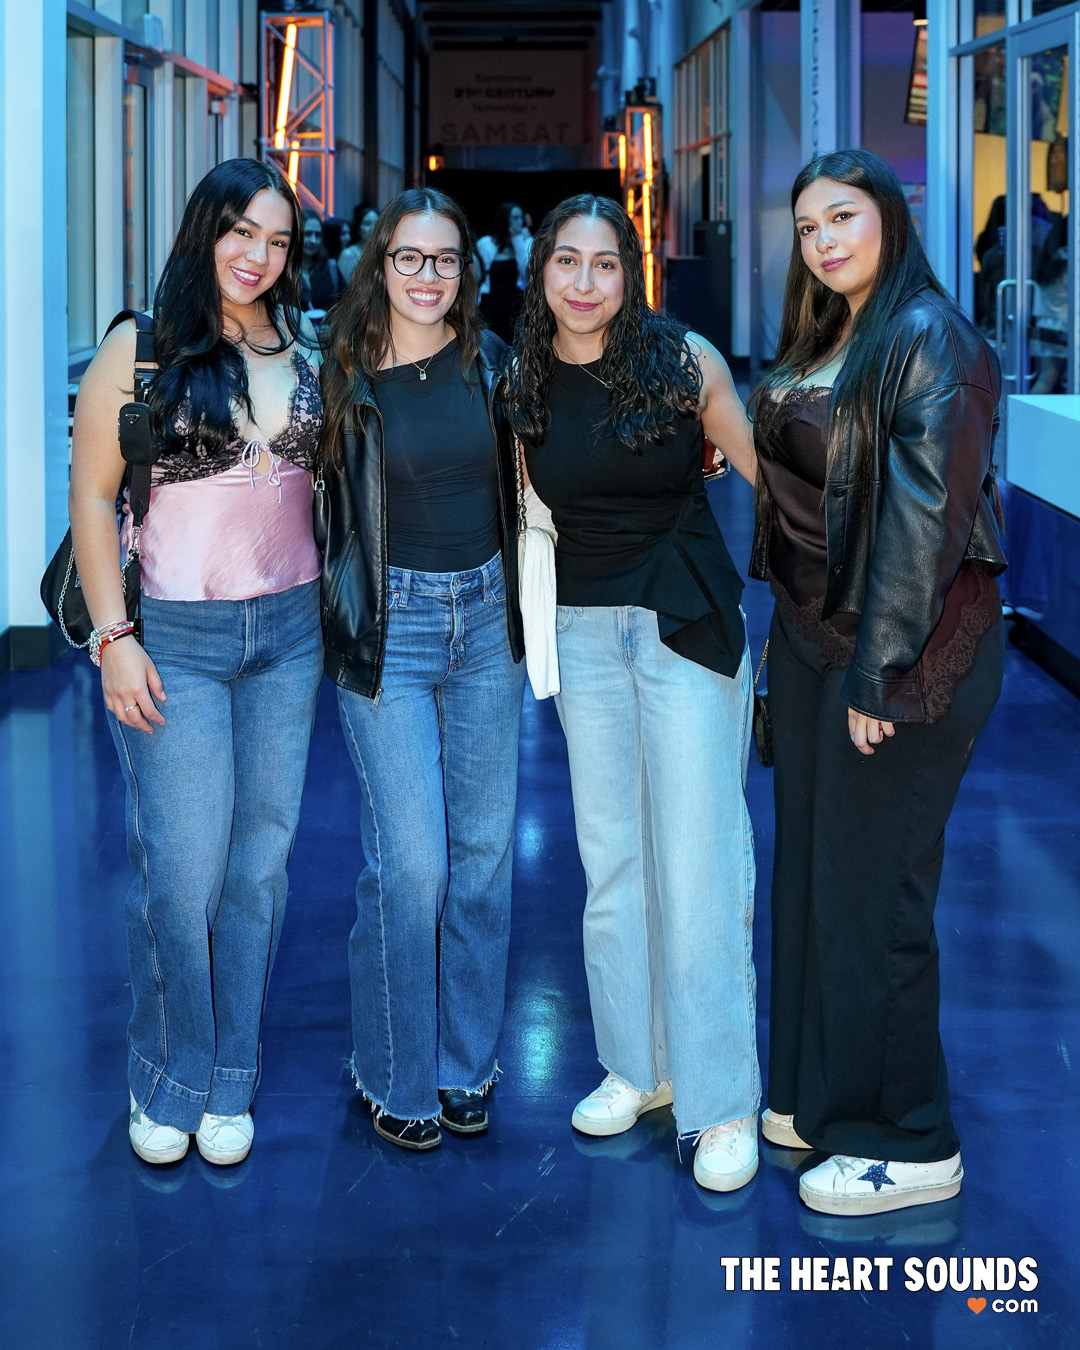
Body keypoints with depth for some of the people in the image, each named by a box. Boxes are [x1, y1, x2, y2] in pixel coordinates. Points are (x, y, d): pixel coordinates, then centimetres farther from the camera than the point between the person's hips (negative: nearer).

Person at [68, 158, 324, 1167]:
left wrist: (331, 607, 8)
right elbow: (93, 496, -4)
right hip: (174, 637, -4)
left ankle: (229, 1085, 21)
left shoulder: (303, 352, 9)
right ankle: (166, 1083, 15)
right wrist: (114, 638, -11)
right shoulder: (141, 349, -3)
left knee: (260, 863, 7)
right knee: (182, 870, -5)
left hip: (288, 632, 4)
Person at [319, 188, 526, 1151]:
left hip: (486, 616, 3)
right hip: (388, 626, -3)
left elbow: (525, 482, 12)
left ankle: (466, 1064, 21)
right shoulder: (344, 375, -3)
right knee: (409, 861, -6)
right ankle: (398, 1077, 10)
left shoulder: (491, 363, 3)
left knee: (484, 850, 7)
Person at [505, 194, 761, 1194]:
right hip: (582, 631, 4)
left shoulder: (683, 359, -7)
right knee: (610, 854, 9)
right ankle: (638, 1063, 24)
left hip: (687, 622, -4)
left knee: (695, 856, -6)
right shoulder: (522, 383, 2)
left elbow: (766, 473, -2)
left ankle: (722, 1100, 2)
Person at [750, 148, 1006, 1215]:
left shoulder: (928, 339, -15)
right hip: (812, 639, 9)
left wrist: (880, 673, -21)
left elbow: (924, 515, -20)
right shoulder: (822, 343, 13)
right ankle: (818, 1096, 29)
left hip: (900, 651, -9)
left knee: (871, 886, -3)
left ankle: (910, 1144, 10)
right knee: (809, 866, 15)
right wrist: (787, 632, 12)